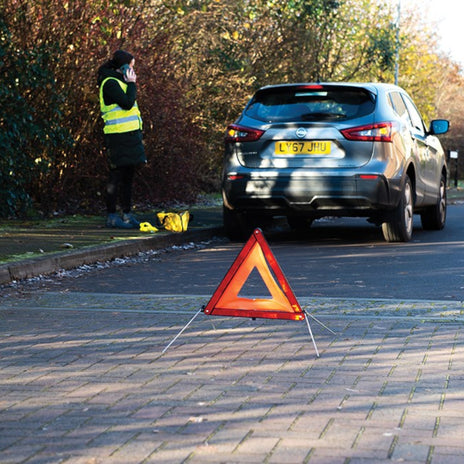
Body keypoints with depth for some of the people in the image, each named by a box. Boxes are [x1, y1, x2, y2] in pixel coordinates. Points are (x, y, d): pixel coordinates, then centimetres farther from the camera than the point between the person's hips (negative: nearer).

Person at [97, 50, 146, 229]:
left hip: (130, 135, 10)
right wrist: (132, 83, -8)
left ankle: (127, 213, 17)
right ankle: (111, 216, -3)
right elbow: (127, 103, -21)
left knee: (128, 175, 11)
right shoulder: (110, 83, -10)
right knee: (117, 175, -7)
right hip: (118, 136, -10)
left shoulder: (120, 82, 20)